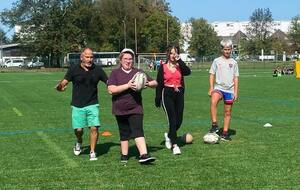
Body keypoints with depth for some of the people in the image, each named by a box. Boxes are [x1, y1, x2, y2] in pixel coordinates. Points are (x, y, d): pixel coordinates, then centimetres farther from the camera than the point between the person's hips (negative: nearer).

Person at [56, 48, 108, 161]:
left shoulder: (97, 70, 3)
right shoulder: (74, 69, -1)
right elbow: (65, 81, -6)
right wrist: (60, 86, -28)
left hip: (92, 104, 1)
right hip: (77, 105, -1)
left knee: (94, 127, -9)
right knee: (78, 129, -2)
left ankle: (92, 152, 8)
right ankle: (79, 142, 34)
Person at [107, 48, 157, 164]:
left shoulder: (139, 72, 9)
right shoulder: (115, 73, 2)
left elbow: (155, 83, 12)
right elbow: (111, 90, -13)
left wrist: (147, 83, -11)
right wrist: (127, 85, -20)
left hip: (135, 108, 0)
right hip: (120, 109, 0)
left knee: (138, 131, -15)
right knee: (124, 133, 10)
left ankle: (144, 155, -24)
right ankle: (124, 156, 24)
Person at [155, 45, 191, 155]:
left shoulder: (180, 66, 8)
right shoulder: (163, 67, 2)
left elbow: (188, 72, -14)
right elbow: (159, 83, 1)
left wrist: (179, 60, -13)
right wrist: (158, 98, -2)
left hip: (179, 94, 3)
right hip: (167, 94, -3)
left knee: (179, 120, 6)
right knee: (172, 120, -9)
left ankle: (169, 135, 35)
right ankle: (175, 145, -4)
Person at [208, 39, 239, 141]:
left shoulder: (233, 62, 8)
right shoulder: (217, 61, 4)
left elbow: (236, 78, 10)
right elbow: (212, 75, 4)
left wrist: (235, 92, 4)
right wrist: (211, 88, -6)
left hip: (229, 90, 3)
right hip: (218, 87, -2)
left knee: (227, 112, 6)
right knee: (213, 102, -33)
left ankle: (225, 133, 15)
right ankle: (214, 125, -29)